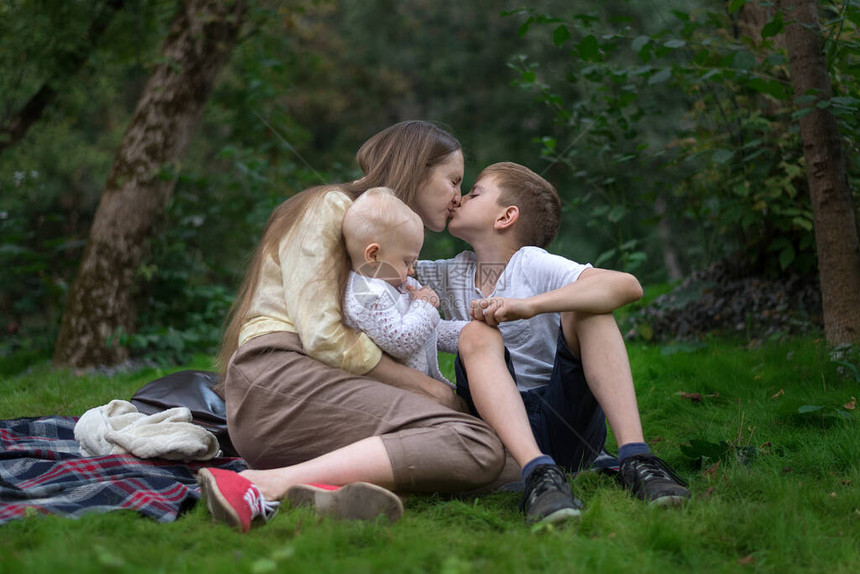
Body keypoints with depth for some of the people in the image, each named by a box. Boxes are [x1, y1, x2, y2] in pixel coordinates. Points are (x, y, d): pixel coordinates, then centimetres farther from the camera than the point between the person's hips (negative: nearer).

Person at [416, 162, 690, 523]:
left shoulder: (532, 265, -4)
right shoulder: (452, 275, 13)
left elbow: (628, 286, -22)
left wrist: (530, 305, -30)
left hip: (566, 422, -2)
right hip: (502, 426, 3)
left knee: (587, 307, -19)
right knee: (476, 334, -22)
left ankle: (634, 457, -32)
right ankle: (538, 472, -44)